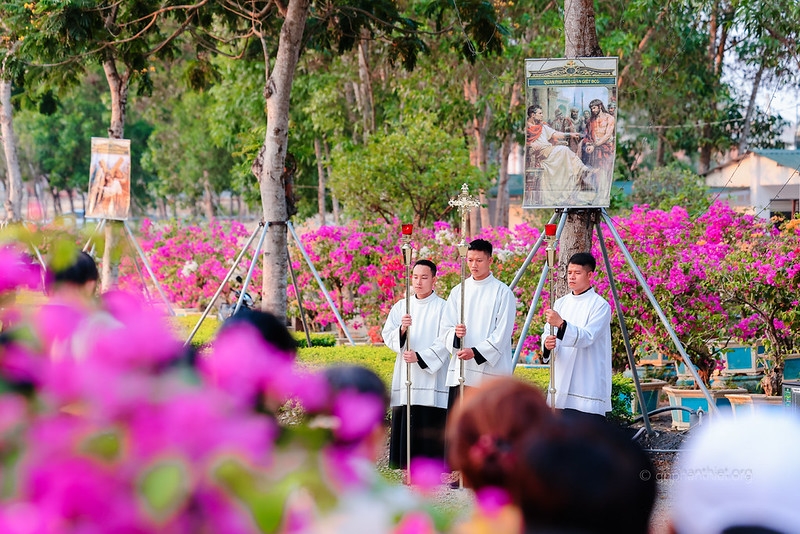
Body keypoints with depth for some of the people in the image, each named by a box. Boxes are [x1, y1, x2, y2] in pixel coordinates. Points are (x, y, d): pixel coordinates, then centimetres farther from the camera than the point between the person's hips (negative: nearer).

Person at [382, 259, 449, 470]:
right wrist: (401, 330, -17)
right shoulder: (400, 307, 13)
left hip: (432, 378, -4)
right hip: (406, 379, 4)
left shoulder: (443, 308, 0)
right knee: (404, 425, 2)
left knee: (430, 427, -7)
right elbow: (388, 336, 5)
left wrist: (419, 357, -19)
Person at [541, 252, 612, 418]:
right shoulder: (561, 303, 14)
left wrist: (561, 324, -33)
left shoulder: (600, 305, -6)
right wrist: (547, 342, -15)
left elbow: (587, 337, -19)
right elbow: (547, 332, 10)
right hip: (562, 383, 7)